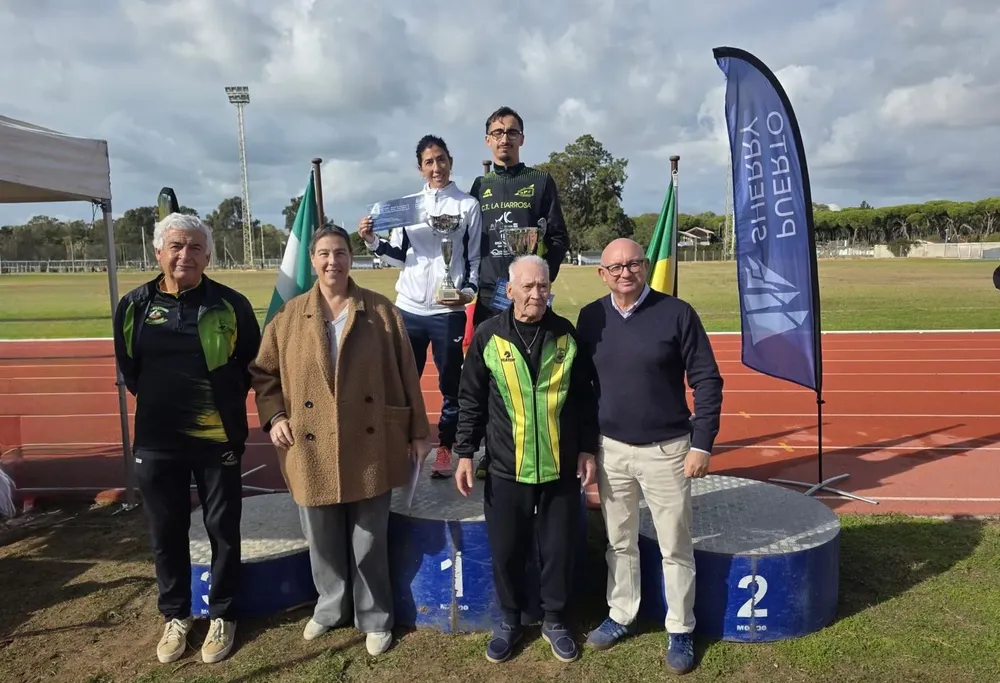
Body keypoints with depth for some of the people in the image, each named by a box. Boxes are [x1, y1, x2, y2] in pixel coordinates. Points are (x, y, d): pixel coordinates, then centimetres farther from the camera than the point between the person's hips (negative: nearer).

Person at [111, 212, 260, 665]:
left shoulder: (231, 305, -8)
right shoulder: (134, 305, -1)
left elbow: (251, 366, 3)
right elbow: (128, 370, 12)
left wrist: (224, 403, 4)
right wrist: (161, 402, 12)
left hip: (219, 438, -2)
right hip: (157, 442, 2)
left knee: (223, 531, 9)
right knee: (166, 533, 13)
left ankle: (221, 615, 27)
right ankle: (175, 616, 33)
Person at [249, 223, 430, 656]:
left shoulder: (382, 312, -1)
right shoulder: (289, 316, 3)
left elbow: (406, 374, 1)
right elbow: (264, 372, 11)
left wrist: (417, 432, 1)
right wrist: (273, 416, -4)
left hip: (369, 447, -1)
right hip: (312, 449, 2)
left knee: (369, 540, 9)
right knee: (322, 540, 15)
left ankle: (375, 618, 29)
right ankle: (330, 606, 39)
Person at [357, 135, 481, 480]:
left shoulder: (468, 205, 2)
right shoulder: (407, 204, 10)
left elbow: (476, 258, 0)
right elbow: (399, 256, 12)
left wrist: (468, 290, -16)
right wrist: (373, 241, -5)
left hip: (448, 310, -3)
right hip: (408, 308, 3)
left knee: (450, 384, 6)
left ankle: (445, 447, 20)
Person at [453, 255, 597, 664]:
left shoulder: (566, 334, 0)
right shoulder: (488, 336, -4)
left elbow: (584, 398, 5)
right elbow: (471, 400, 1)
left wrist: (587, 450, 2)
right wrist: (465, 453, -1)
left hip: (560, 467, 1)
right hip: (507, 468, -1)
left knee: (559, 549, 11)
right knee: (506, 550, 11)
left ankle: (554, 620, 33)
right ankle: (510, 620, 33)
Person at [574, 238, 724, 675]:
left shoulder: (677, 313, -10)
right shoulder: (590, 318, -1)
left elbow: (707, 381, -7)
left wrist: (702, 443, -10)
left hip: (666, 450, -3)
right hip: (610, 449, 3)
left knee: (675, 548, 9)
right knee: (620, 542, 17)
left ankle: (681, 631, 27)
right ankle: (620, 617, 35)